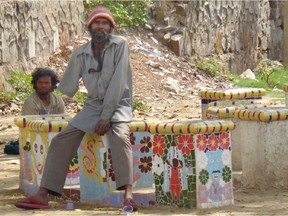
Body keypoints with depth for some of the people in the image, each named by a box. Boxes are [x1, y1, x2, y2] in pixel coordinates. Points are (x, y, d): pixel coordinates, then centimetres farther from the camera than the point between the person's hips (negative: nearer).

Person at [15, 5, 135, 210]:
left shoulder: (120, 45, -9)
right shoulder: (80, 54, 2)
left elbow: (118, 82, -17)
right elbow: (68, 89, 13)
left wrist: (106, 116, -20)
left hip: (118, 105, -4)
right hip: (93, 105, 5)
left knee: (119, 136, -35)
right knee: (62, 139, -14)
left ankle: (128, 195, -47)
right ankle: (43, 195, -18)